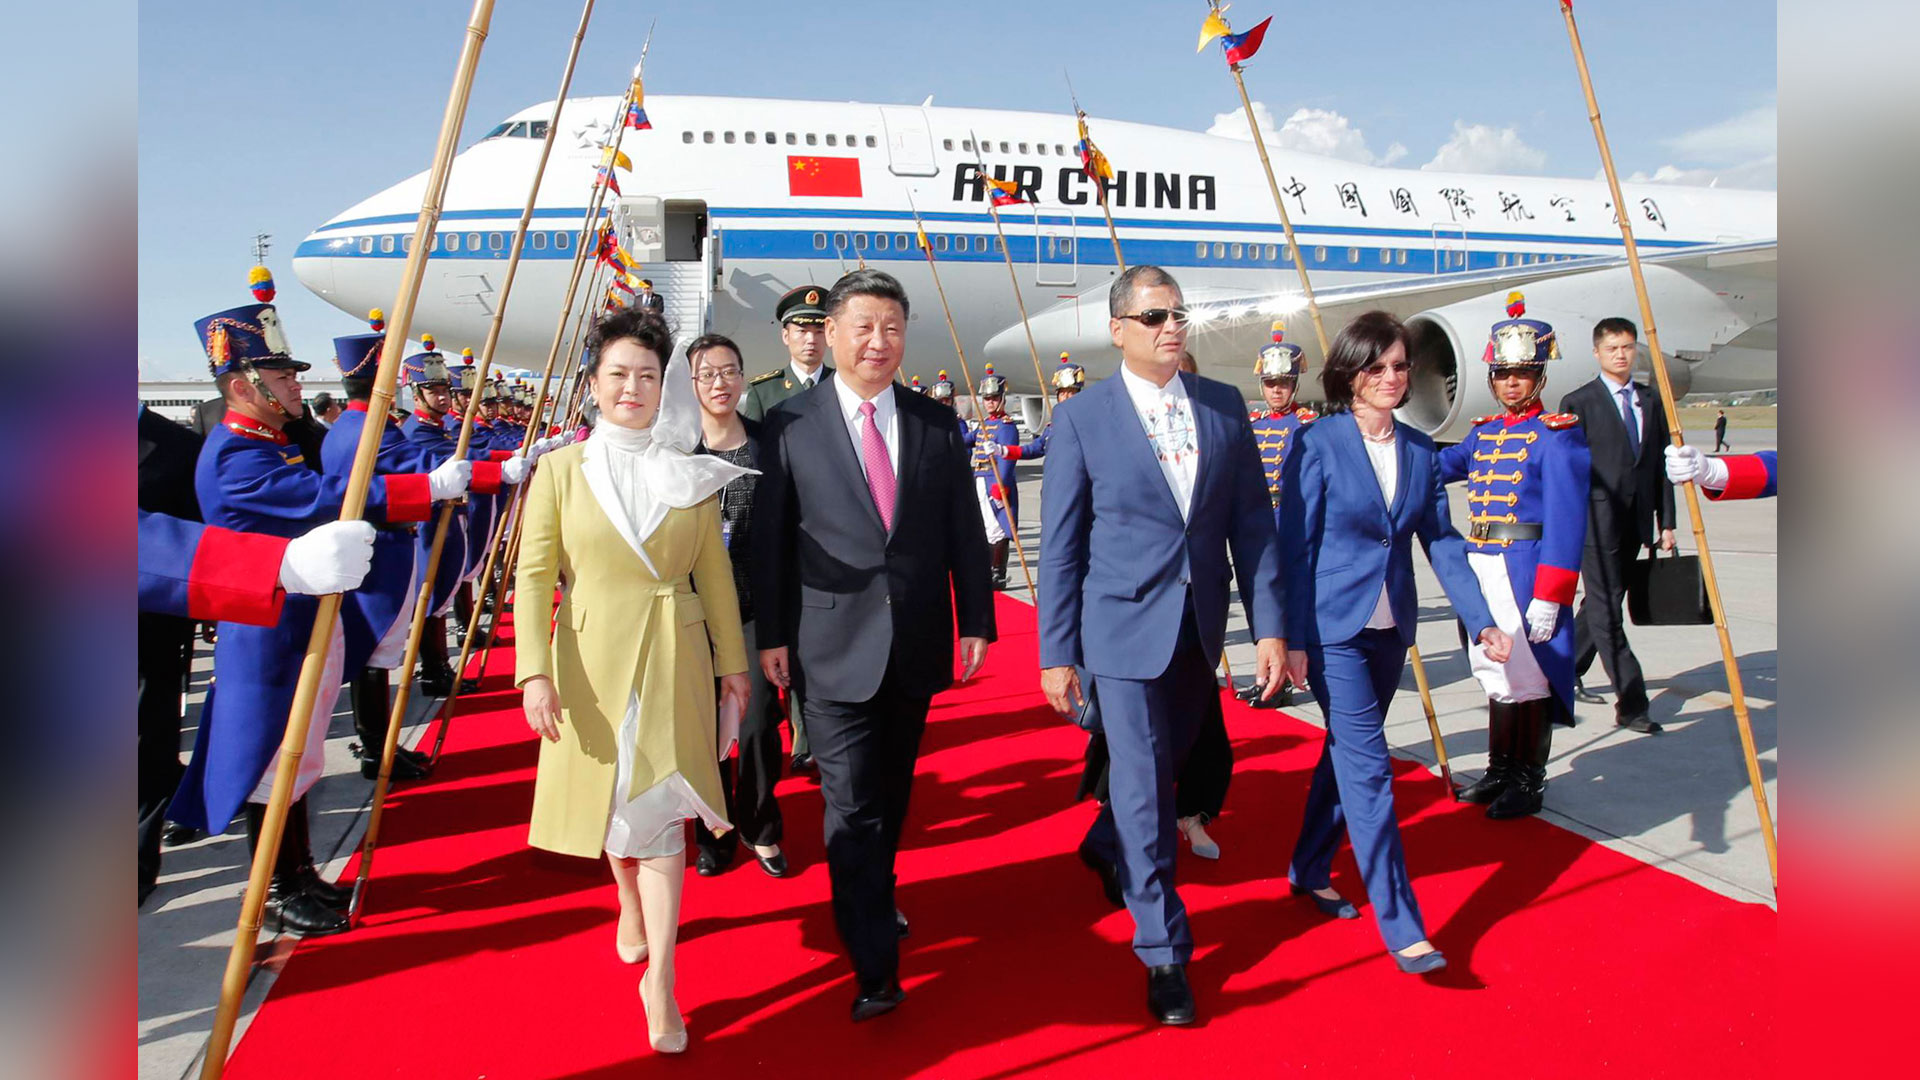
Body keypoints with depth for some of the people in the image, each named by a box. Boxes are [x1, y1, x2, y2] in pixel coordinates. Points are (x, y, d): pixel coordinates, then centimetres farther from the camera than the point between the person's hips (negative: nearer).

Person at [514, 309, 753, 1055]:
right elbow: (534, 573, -4)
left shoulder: (691, 474, 3)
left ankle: (660, 979, 4)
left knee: (659, 806, -3)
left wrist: (732, 661, 5)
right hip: (593, 656, 0)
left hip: (674, 657, 0)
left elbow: (715, 574, 5)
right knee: (610, 795, 14)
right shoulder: (562, 469, 0)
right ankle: (630, 906, 43)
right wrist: (534, 671, -12)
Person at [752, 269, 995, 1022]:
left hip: (917, 644, 3)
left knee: (892, 794, 19)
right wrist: (771, 635, -2)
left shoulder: (936, 425, 5)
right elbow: (769, 538, -1)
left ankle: (878, 899, 42)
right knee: (851, 807, -2)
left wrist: (975, 621, 4)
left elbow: (965, 533, 6)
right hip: (835, 646, -3)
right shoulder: (790, 427, -3)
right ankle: (875, 966, 7)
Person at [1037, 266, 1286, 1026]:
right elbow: (1060, 547, -6)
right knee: (1143, 787, -1)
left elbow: (1252, 522, 5)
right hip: (1124, 628, -4)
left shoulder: (1224, 407, 3)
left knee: (1165, 764, 20)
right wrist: (1057, 655, -7)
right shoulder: (1080, 419, -7)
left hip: (1199, 629, 4)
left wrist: (1269, 626, -1)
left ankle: (1105, 848, 51)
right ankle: (1164, 953, 15)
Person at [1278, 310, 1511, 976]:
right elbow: (1296, 546, -9)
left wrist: (1482, 622, -3)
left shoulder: (1420, 451, 7)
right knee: (1368, 765, -7)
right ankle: (1401, 927, -1)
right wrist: (1294, 638, -11)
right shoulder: (1318, 445, -10)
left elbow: (1442, 542, 7)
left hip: (1391, 629, 6)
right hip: (1334, 627, -6)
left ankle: (1309, 871, 34)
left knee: (1347, 753, 16)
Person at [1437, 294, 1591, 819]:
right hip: (1479, 565, 7)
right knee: (1494, 672, 14)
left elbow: (1567, 519, -13)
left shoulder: (1557, 433, -7)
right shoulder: (1483, 432, 13)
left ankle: (1528, 782, 15)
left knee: (1528, 675, 1)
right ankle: (1500, 770, 28)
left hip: (1527, 569, -6)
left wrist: (1549, 597, -18)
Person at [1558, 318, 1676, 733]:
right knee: (1606, 612, -6)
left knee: (1602, 605, 14)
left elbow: (1660, 466, 14)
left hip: (1633, 525, 6)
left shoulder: (1651, 403, 13)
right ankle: (1631, 704, -4)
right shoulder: (1578, 403, -3)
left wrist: (1666, 523, 10)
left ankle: (1566, 675, 29)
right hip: (1596, 523, -6)